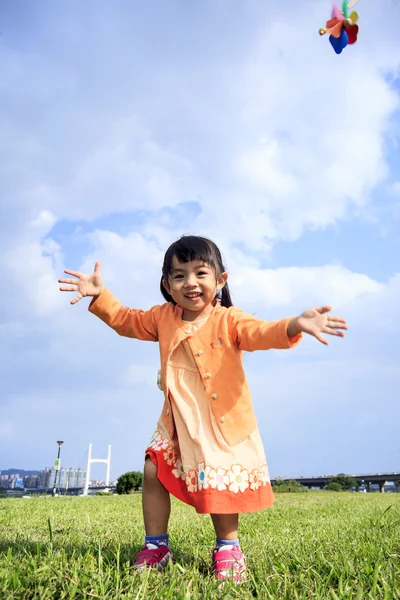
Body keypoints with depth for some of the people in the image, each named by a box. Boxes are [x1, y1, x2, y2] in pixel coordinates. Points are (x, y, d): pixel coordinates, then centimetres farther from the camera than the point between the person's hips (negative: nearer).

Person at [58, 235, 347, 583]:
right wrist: (99, 295, 6)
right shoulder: (163, 318, 1)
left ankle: (228, 548, 28)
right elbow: (126, 321, 15)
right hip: (178, 422, 4)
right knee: (153, 470, 0)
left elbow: (261, 333, -28)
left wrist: (294, 326, -48)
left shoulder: (229, 320, -13)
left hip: (224, 421, -4)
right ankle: (156, 547, 19)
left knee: (220, 484, 2)